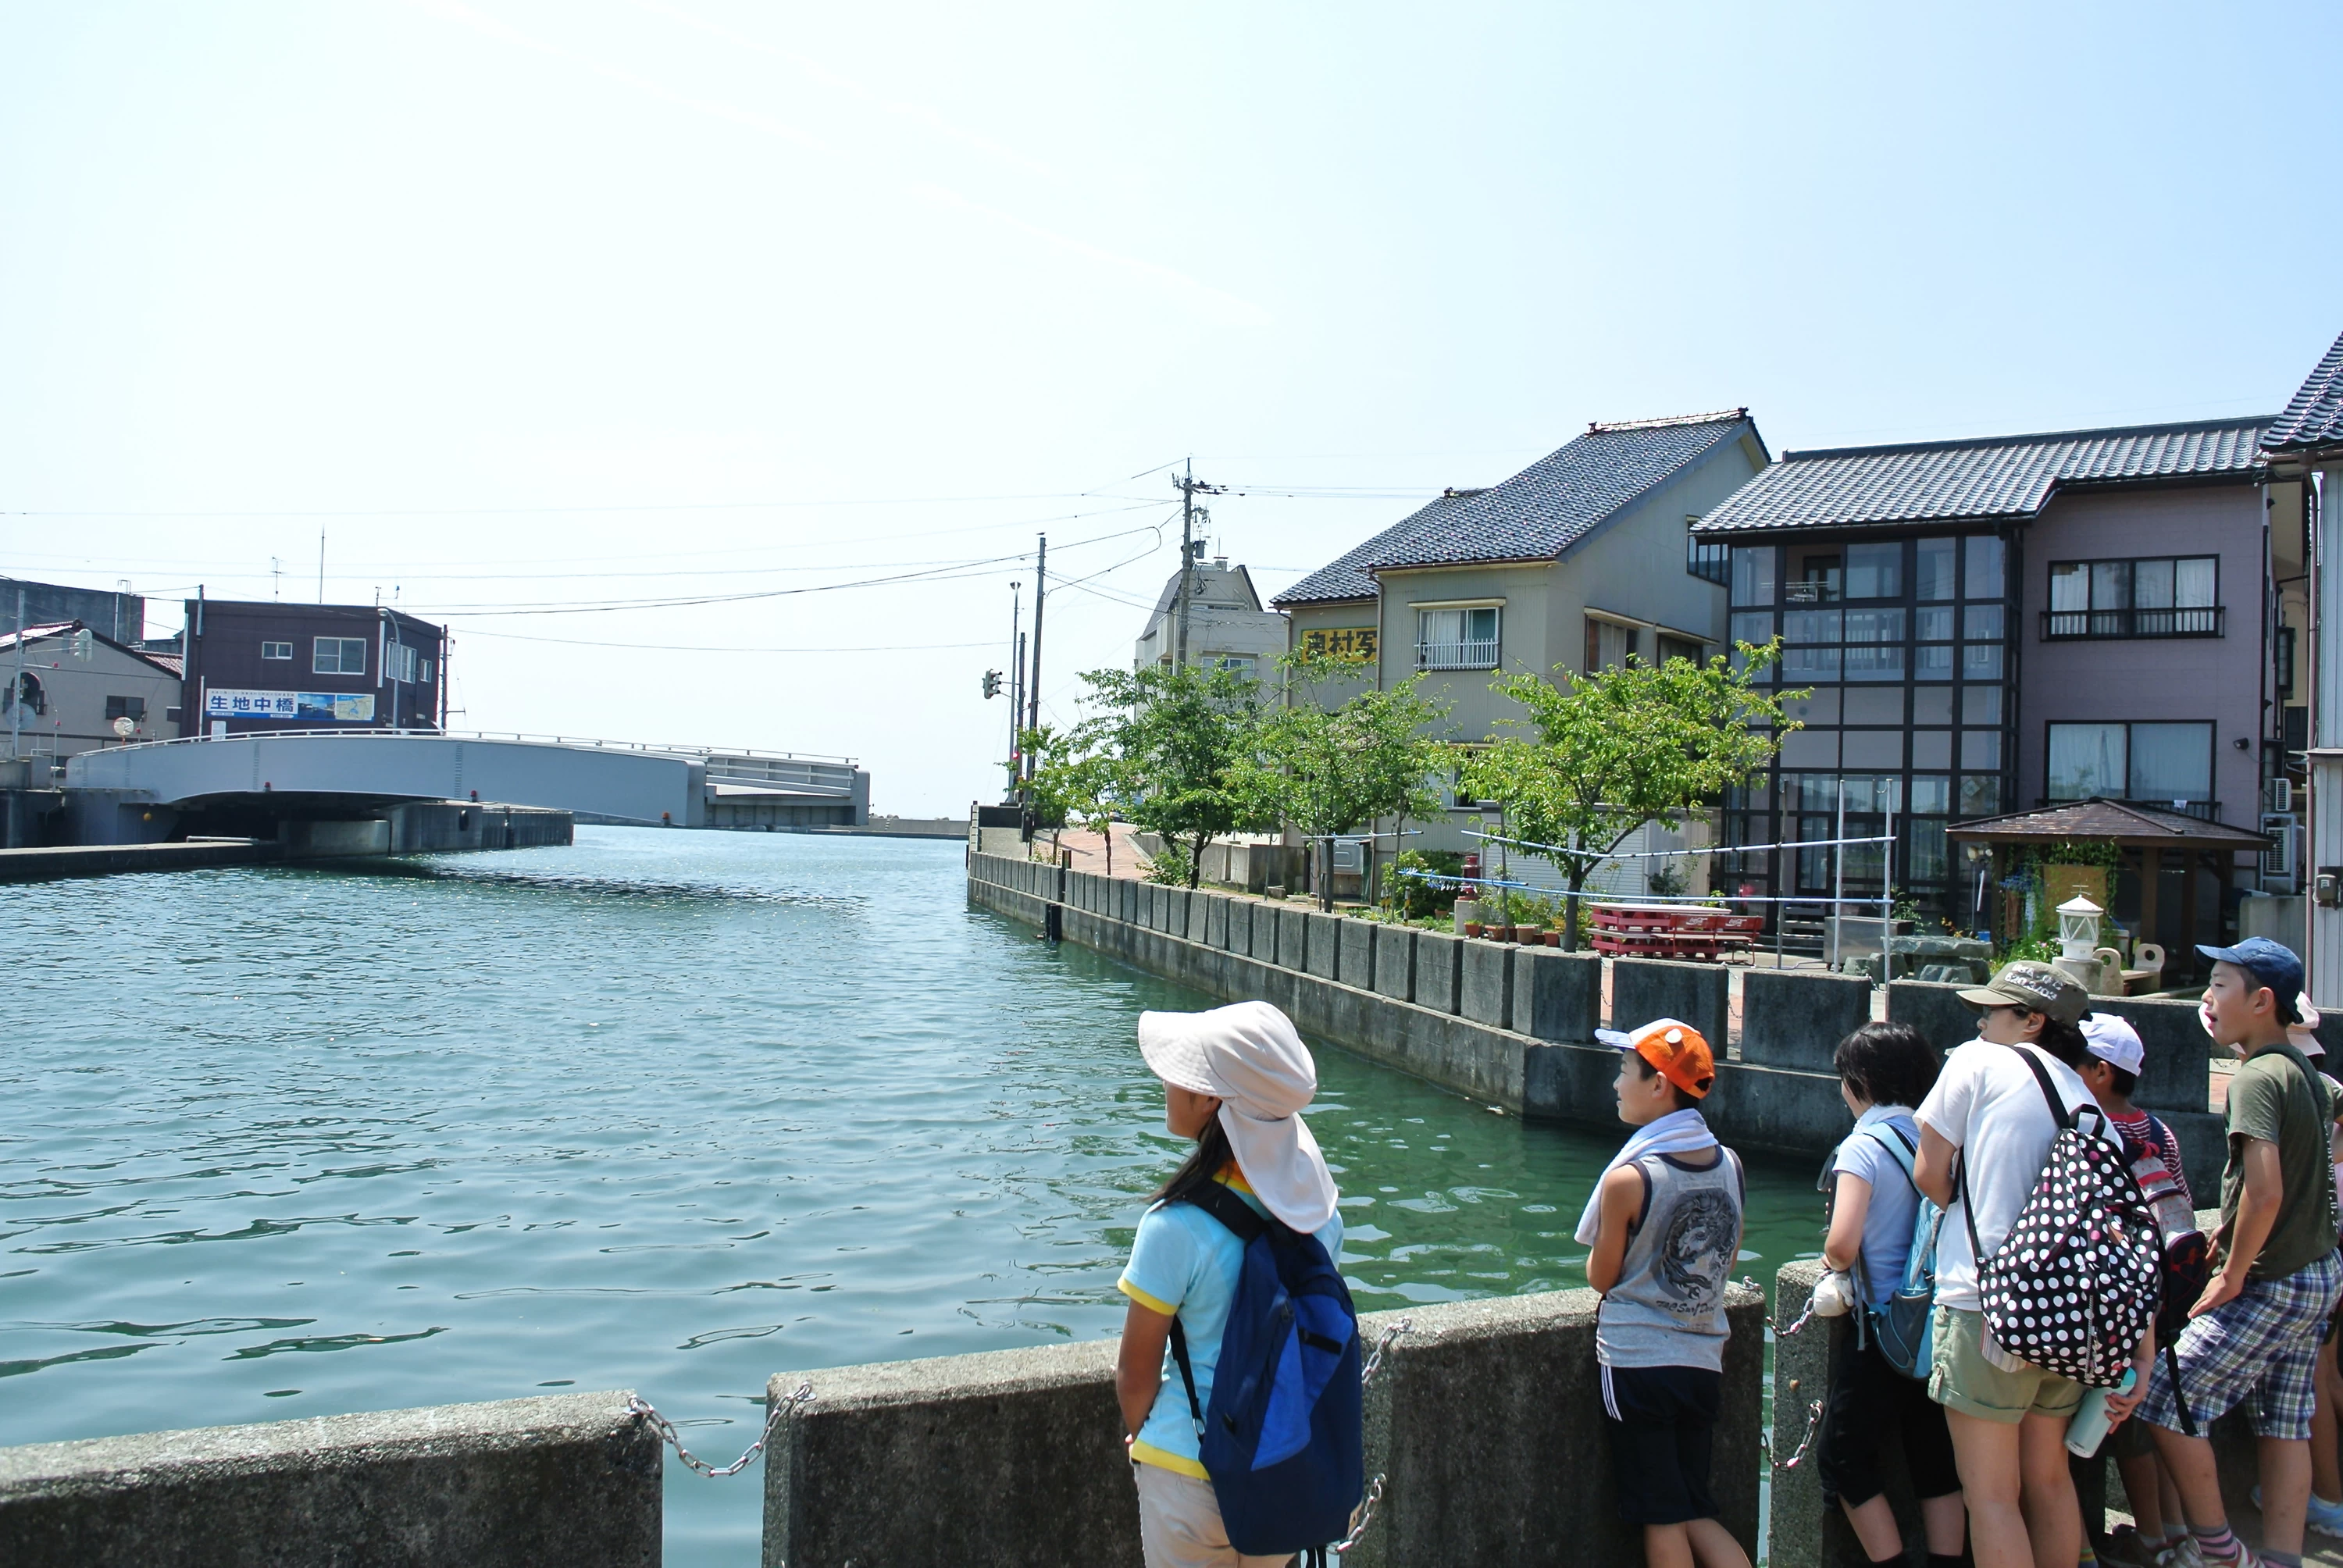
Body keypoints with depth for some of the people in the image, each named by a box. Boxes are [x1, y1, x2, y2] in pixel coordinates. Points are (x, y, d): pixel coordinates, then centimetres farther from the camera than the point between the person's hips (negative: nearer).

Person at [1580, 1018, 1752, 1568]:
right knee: (1698, 1515, 17)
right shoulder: (1729, 1163, -2)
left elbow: (1601, 1277, -6)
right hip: (1704, 1362, 6)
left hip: (1638, 1363, -5)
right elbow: (1727, 1263, 11)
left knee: (1663, 1521, 6)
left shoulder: (1628, 1178, -19)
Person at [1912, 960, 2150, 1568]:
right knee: (2049, 1480, 20)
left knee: (1992, 1496, 0)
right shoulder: (2090, 1106, 14)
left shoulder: (1978, 1062, -2)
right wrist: (2141, 1359, 11)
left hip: (1989, 1303, -7)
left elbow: (1931, 1174, -3)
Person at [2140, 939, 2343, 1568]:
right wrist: (2232, 1235, 18)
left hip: (2268, 1286, -9)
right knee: (2285, 1427, 12)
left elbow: (2265, 1192, -28)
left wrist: (2231, 1275, -17)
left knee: (2165, 1403, -2)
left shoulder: (2256, 1078, -19)